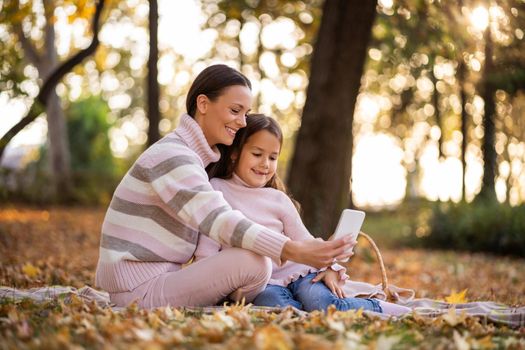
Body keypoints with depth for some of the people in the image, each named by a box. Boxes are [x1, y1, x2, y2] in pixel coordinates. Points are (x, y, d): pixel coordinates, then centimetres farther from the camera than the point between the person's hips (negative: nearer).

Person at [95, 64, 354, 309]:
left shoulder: (195, 158, 15)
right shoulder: (171, 156, -17)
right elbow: (221, 222, -30)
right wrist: (294, 251, -39)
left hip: (158, 281, 10)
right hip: (140, 290, -10)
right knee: (254, 263, -23)